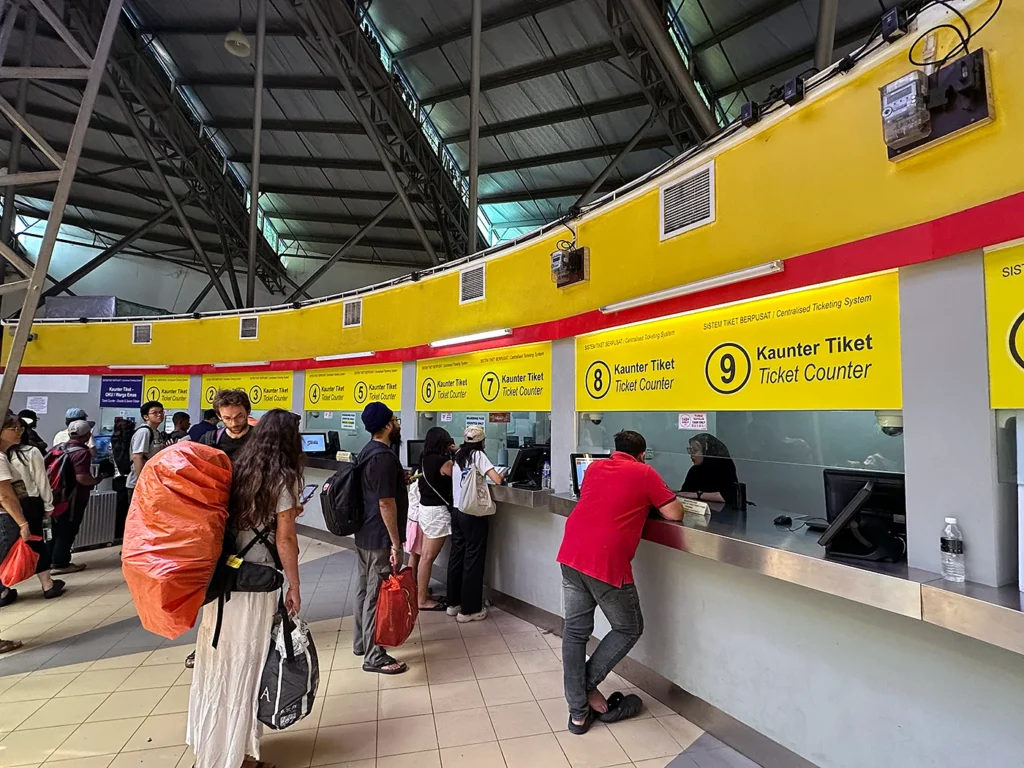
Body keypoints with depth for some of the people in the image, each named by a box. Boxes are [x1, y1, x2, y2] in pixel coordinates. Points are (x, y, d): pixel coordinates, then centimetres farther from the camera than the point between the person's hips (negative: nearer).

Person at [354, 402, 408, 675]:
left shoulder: (367, 451, 8)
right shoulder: (384, 457, -22)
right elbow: (386, 502, -24)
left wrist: (399, 480, 23)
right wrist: (396, 544, -20)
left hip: (364, 534, 10)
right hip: (380, 538, -10)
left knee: (365, 588, 19)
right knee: (377, 595, 0)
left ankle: (360, 642, 33)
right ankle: (374, 657, 10)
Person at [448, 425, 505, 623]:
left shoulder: (457, 455, 9)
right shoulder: (478, 455, -10)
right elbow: (497, 480, -19)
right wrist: (502, 476, 3)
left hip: (457, 511, 7)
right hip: (473, 514, -7)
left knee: (456, 556, 14)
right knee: (473, 560, 1)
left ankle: (453, 603, 25)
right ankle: (469, 610, 8)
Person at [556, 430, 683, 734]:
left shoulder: (594, 467, 18)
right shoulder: (645, 473, 4)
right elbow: (675, 514, 4)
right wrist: (649, 501, 22)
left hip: (571, 553, 6)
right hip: (607, 562, -5)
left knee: (575, 631, 15)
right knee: (629, 629, 18)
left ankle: (578, 712, 20)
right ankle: (588, 686, 18)